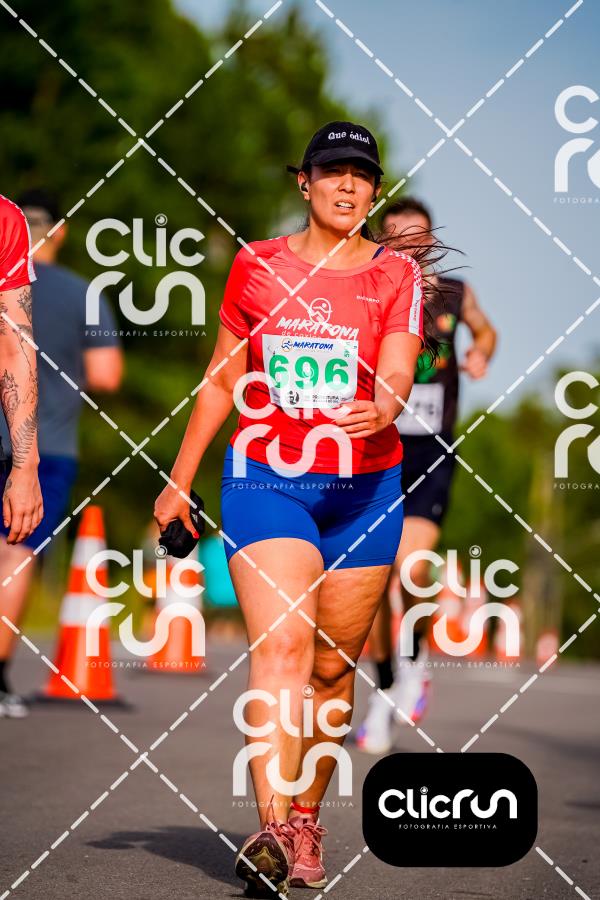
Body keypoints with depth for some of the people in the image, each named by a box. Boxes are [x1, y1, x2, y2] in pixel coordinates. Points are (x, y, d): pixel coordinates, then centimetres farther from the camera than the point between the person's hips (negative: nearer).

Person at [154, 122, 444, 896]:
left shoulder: (397, 274, 3)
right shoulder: (256, 265, 6)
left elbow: (396, 376, -12)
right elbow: (222, 377, 14)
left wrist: (379, 408, -36)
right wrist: (180, 479, 14)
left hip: (364, 487, 1)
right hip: (265, 477, -1)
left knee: (334, 664, 7)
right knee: (281, 643, -18)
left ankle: (305, 820, 25)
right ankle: (272, 830, -29)